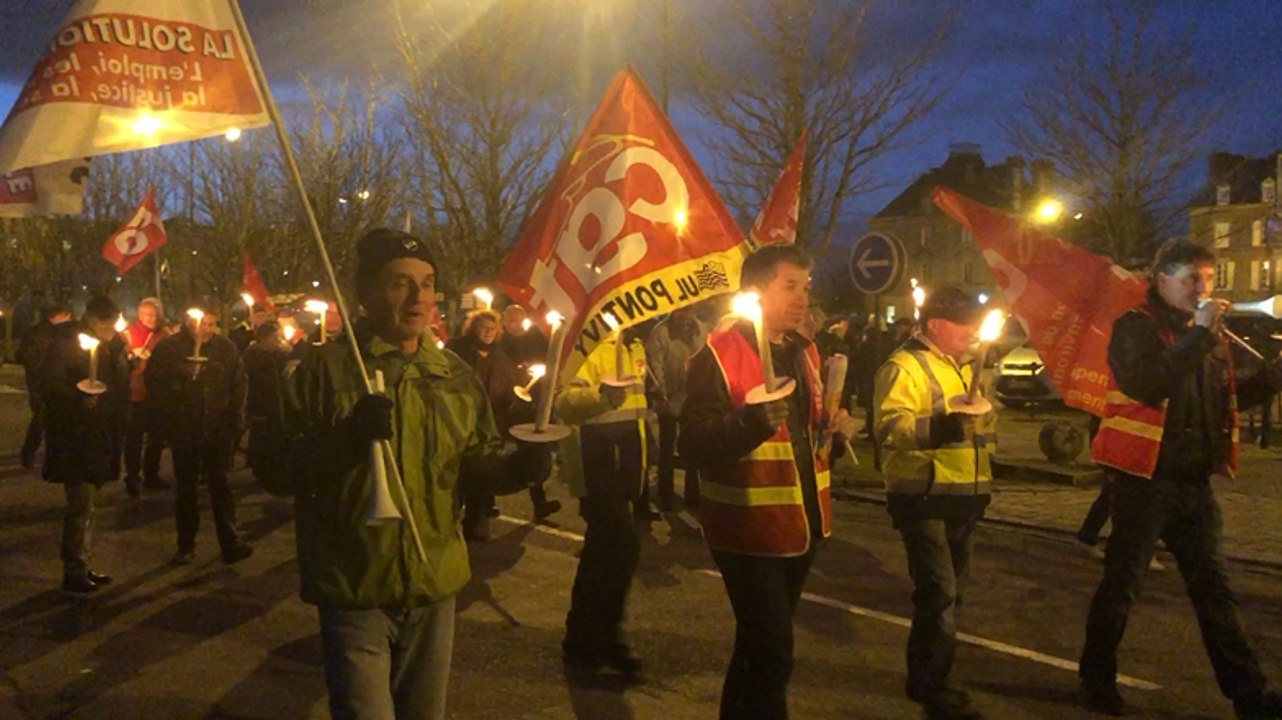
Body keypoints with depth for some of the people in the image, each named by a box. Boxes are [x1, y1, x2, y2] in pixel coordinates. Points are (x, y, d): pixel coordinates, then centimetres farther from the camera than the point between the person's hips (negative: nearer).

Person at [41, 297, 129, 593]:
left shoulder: (111, 346, 14)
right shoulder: (66, 344, -10)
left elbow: (120, 387, 18)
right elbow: (50, 383, -17)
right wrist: (79, 399, -32)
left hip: (99, 438, 8)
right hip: (75, 439, -8)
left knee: (86, 505, 15)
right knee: (81, 505, -6)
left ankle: (81, 567, 24)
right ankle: (73, 572, 3)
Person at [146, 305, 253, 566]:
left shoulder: (225, 348, 1)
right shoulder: (168, 348, -2)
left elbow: (239, 386, 6)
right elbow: (154, 385, 2)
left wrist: (234, 423, 1)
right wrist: (167, 423, -3)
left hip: (218, 431, 0)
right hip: (183, 432, 0)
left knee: (221, 486, 2)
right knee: (185, 488, 10)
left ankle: (230, 542, 5)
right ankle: (186, 544, 19)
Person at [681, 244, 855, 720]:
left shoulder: (804, 351, 10)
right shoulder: (717, 356, -15)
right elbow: (694, 446, -22)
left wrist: (835, 430, 2)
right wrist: (754, 421, -36)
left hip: (800, 525, 8)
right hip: (751, 530, -8)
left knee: (759, 643, 22)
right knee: (772, 653, -5)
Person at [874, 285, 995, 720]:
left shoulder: (964, 367, 18)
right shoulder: (904, 366, -13)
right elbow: (889, 426, -27)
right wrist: (940, 428, -39)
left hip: (964, 494, 9)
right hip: (924, 496, -9)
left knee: (950, 590, 15)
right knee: (938, 591, -10)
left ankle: (930, 679, 28)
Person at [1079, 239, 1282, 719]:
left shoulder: (1207, 331, 14)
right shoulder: (1136, 327, -9)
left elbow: (1225, 399, 20)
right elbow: (1147, 386, -27)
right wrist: (1199, 336, -26)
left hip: (1193, 481, 7)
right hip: (1144, 478, -7)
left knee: (1213, 588, 12)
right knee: (1122, 584, 2)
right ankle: (1097, 681, 16)